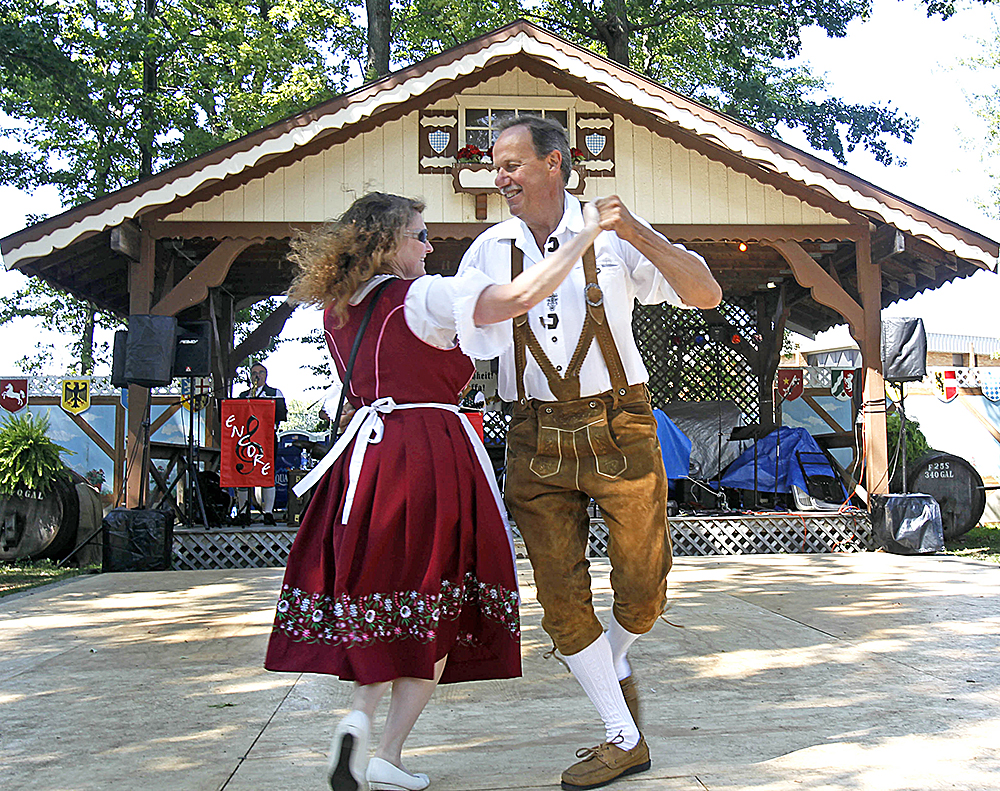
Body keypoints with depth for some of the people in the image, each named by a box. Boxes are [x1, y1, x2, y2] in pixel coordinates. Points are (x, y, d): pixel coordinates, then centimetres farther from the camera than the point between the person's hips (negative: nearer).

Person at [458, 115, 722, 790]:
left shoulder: (612, 236, -2)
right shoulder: (489, 252, 6)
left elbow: (708, 295, -8)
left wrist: (638, 234, -21)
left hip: (618, 426, -2)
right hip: (537, 438, 2)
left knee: (642, 592, 4)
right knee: (560, 596, 1)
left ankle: (616, 663, 40)